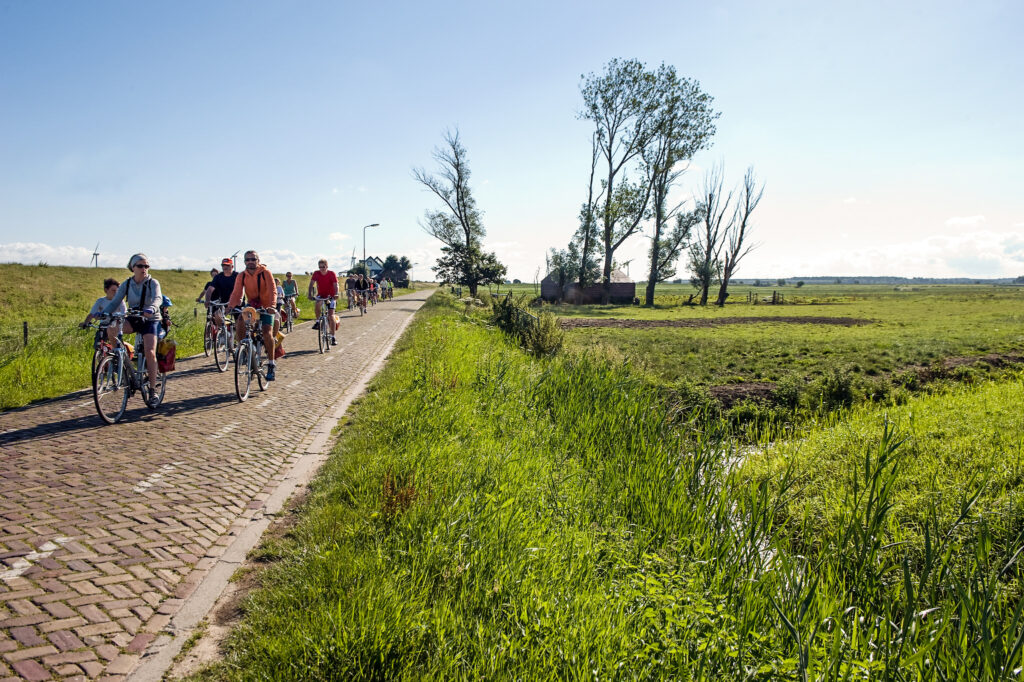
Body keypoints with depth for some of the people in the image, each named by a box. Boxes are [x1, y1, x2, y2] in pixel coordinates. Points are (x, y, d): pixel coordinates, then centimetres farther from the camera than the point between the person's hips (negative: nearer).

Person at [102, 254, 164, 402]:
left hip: (150, 320, -3)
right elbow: (115, 301, -5)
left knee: (150, 352, -19)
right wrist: (104, 313, -24)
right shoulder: (127, 284, 2)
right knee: (111, 330, -29)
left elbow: (158, 298, -27)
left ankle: (153, 389, -11)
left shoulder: (153, 283, -8)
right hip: (133, 319, 3)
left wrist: (151, 309, -49)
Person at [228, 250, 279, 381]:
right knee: (239, 328, -18)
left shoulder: (265, 273, -12)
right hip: (251, 307, 4)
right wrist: (230, 306, -30)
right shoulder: (241, 276, -2)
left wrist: (272, 306, -38)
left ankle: (271, 364, -9)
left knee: (267, 333, -21)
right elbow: (236, 292, -11)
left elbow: (272, 291, -21)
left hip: (266, 308, -4)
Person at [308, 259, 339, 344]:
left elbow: (335, 285, -23)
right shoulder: (316, 274, -9)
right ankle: (318, 322, -11)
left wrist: (336, 295, -42)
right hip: (321, 295, 2)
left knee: (331, 316, -10)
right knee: (318, 304, -34)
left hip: (330, 296, -2)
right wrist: (310, 294, -34)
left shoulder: (332, 274, -15)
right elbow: (311, 283, -16)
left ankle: (333, 337, -3)